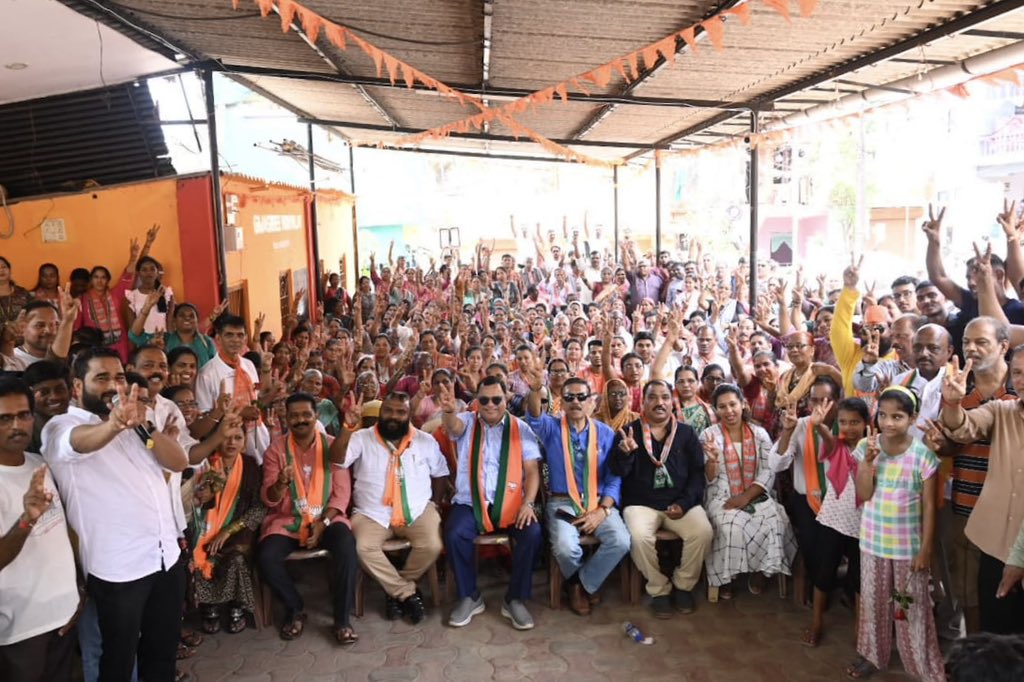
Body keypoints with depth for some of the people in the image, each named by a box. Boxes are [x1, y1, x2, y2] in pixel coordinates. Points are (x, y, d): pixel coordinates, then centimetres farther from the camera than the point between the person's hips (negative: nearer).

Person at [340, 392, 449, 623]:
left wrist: (434, 504, 3)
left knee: (432, 546, -25)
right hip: (372, 513, -1)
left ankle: (397, 591, 2)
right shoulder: (362, 438, -2)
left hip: (418, 511, 1)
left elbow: (441, 474, 14)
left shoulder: (426, 441, 5)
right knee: (364, 548, -29)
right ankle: (408, 593, -9)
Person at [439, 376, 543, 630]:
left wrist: (528, 503, -15)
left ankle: (515, 599, -5)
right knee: (454, 534, -28)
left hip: (511, 502, 0)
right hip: (470, 501, 0)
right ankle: (470, 597, -3)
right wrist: (449, 411, -45)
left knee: (532, 533, -26)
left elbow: (532, 470, 1)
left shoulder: (521, 428, 6)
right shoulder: (467, 422, 6)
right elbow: (454, 426, -20)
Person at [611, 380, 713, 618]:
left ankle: (683, 585, 1)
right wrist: (625, 453, -26)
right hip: (641, 503, -1)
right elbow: (618, 472, -4)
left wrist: (684, 503, -10)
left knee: (703, 532, -24)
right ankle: (659, 590, -4)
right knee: (639, 537, -30)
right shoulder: (628, 432, 3)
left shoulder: (687, 433, 8)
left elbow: (698, 472, 3)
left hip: (681, 502, 2)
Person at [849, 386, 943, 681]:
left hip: (908, 544, -3)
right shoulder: (866, 447, -6)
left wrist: (926, 548, -9)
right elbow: (863, 495, -9)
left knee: (913, 607, 8)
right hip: (873, 541, 3)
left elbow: (928, 506, -8)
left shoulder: (923, 454, -13)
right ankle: (873, 655, 34)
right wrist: (868, 461, -21)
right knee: (873, 602, 17)